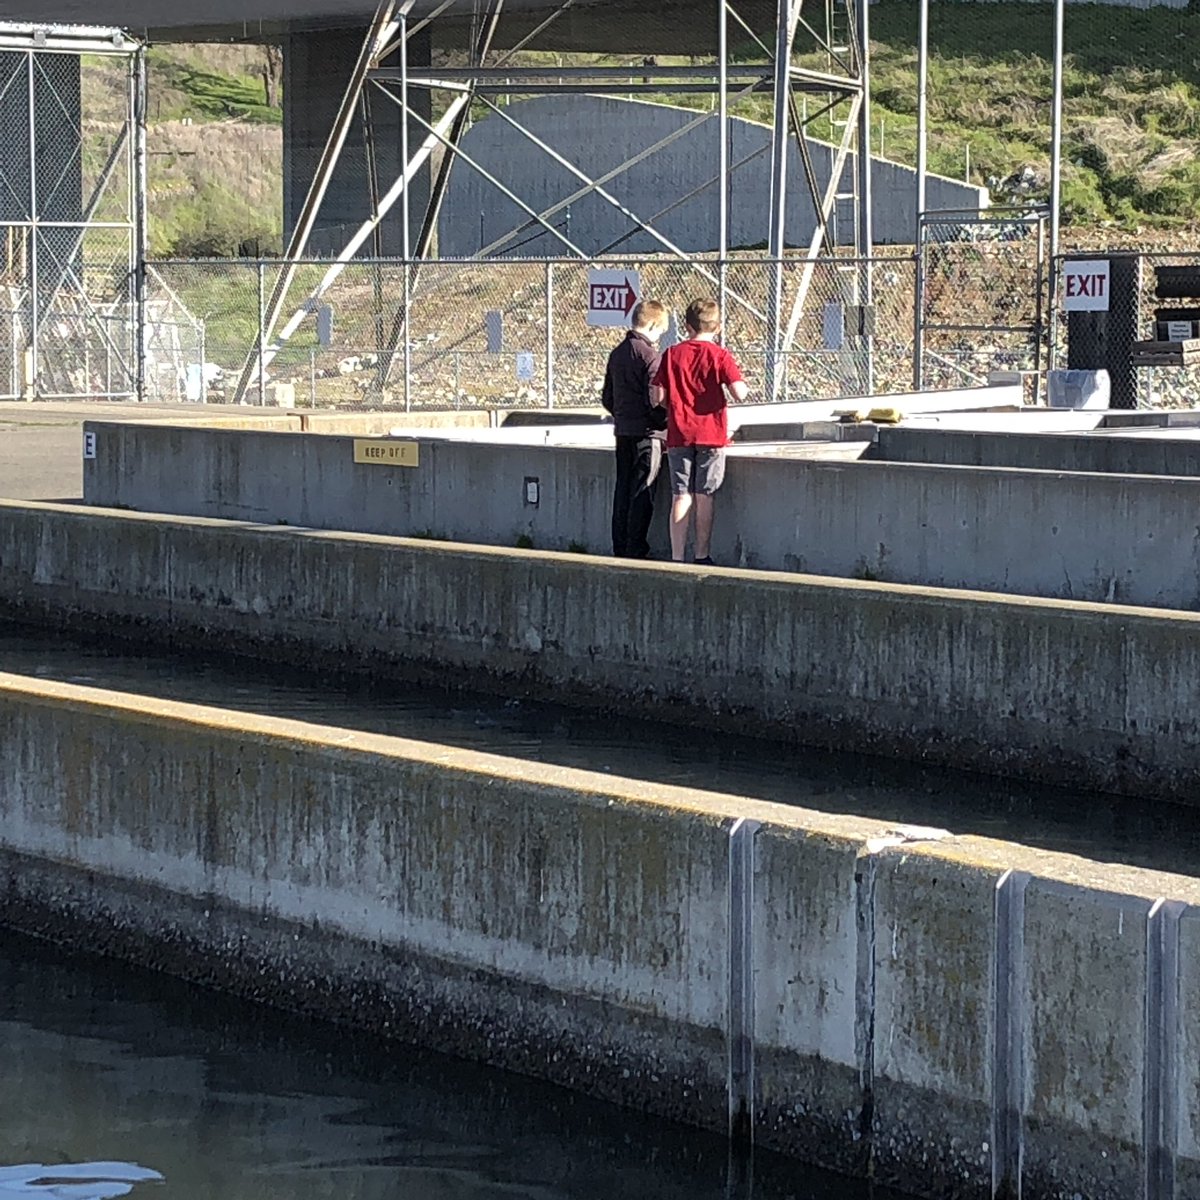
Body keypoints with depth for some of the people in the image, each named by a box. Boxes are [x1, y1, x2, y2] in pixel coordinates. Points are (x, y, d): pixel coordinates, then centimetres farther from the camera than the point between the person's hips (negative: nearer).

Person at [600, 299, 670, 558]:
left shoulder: (617, 354, 11)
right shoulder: (649, 354, -13)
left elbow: (607, 398, 15)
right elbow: (655, 400, -17)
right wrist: (670, 422, -3)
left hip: (623, 431, 8)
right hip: (647, 432, -8)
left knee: (623, 489, 10)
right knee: (643, 492, -4)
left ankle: (620, 549, 13)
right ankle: (636, 550, -5)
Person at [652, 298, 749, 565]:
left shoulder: (672, 355, 2)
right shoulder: (719, 355, -5)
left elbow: (659, 396, -1)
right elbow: (739, 393, -15)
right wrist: (744, 385, 8)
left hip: (679, 434, 2)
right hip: (711, 433, -2)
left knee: (681, 497, 3)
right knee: (704, 497, 5)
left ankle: (677, 559, -2)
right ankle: (702, 558, 9)